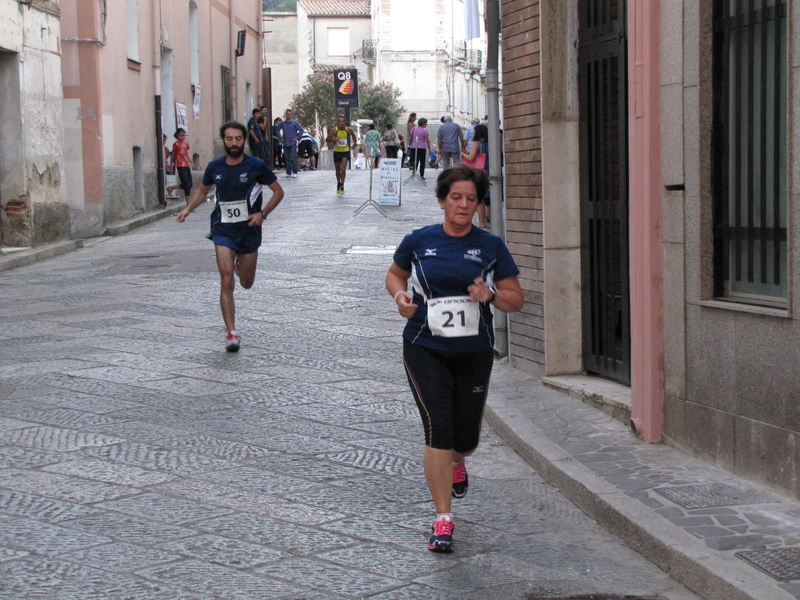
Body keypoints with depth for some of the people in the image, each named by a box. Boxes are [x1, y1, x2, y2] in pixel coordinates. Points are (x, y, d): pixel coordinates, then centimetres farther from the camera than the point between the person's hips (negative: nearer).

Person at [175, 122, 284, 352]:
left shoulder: (256, 166, -8)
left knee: (246, 283, 13)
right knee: (227, 281, -13)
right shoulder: (214, 167, 0)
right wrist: (188, 209, 3)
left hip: (249, 229, 0)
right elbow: (202, 190, 19)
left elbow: (278, 192, 1)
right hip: (223, 230, 0)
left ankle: (240, 265, 51)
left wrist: (263, 213, -13)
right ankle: (231, 333, -10)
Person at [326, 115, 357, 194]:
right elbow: (327, 139, -6)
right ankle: (338, 183, 34)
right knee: (338, 170, 12)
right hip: (337, 151, 1)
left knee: (343, 168, -17)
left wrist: (354, 143, 7)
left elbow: (353, 135, 17)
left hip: (345, 151, -1)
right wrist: (333, 139, -25)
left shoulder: (348, 130, -6)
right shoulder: (334, 130, -9)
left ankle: (342, 185, -9)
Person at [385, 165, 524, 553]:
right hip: (425, 350, -2)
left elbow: (516, 299, 5)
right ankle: (443, 519, -7)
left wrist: (491, 295, -16)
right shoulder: (418, 241, 1)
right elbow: (394, 274, 18)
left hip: (474, 352, 2)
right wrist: (400, 295, -4)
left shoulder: (490, 246, 2)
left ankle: (456, 462, 50)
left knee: (466, 437, 10)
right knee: (438, 428, -15)